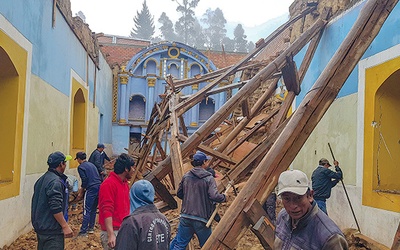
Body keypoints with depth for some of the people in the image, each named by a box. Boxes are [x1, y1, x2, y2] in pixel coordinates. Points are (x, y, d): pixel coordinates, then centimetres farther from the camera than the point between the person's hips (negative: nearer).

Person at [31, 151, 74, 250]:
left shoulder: (42, 179, 11)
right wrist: (65, 226, -20)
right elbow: (56, 208, -25)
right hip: (52, 230, -10)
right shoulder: (56, 182, -20)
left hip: (40, 226, 10)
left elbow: (36, 203, 18)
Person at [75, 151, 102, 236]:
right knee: (93, 209, 18)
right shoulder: (91, 164, 21)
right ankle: (91, 228, 27)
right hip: (99, 187, 8)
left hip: (91, 189, -8)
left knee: (87, 211, -5)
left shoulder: (81, 167, -2)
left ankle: (83, 231, -5)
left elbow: (85, 180, -11)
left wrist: (81, 192, 1)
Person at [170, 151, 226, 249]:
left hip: (185, 217, 4)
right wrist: (224, 197, 0)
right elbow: (214, 196, -19)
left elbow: (179, 194, 12)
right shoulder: (209, 178, -8)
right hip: (201, 219, -4)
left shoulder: (186, 176, 5)